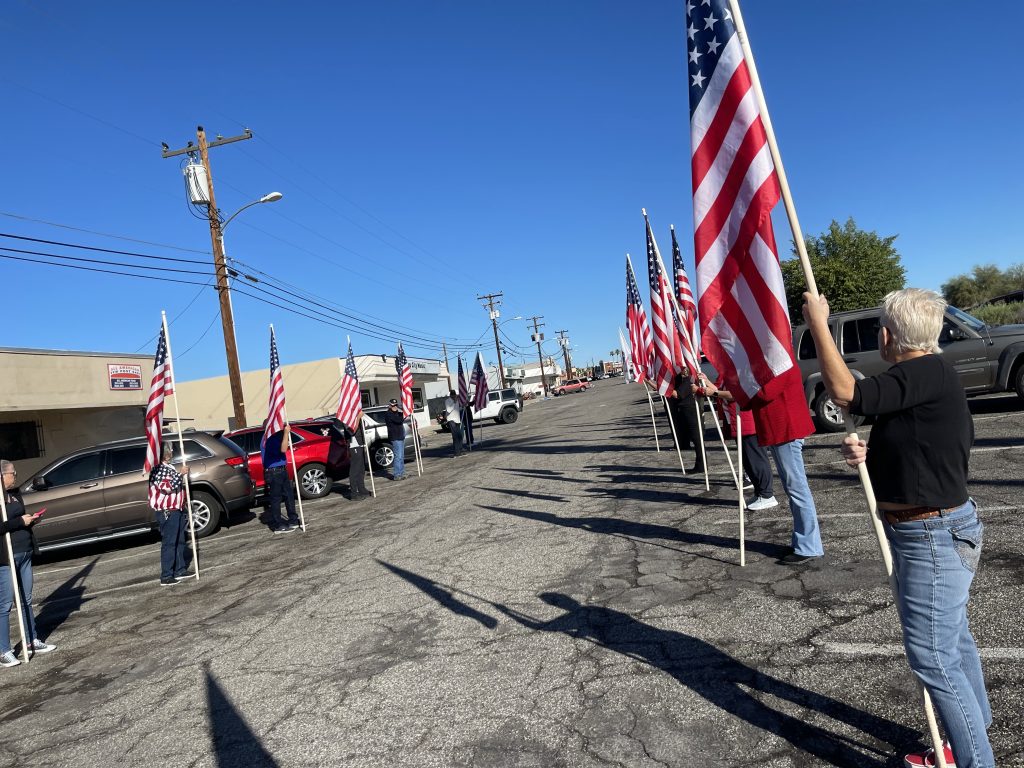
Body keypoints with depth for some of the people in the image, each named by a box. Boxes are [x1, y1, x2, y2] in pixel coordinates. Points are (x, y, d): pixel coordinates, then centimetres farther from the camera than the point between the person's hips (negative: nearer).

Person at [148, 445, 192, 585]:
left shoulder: (168, 467, 16)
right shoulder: (158, 469, -16)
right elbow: (167, 486, -28)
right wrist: (180, 474, -23)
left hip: (176, 509, 10)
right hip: (166, 511, -10)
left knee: (179, 541, 15)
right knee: (169, 543, -7)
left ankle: (180, 570, 24)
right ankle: (166, 577, -3)